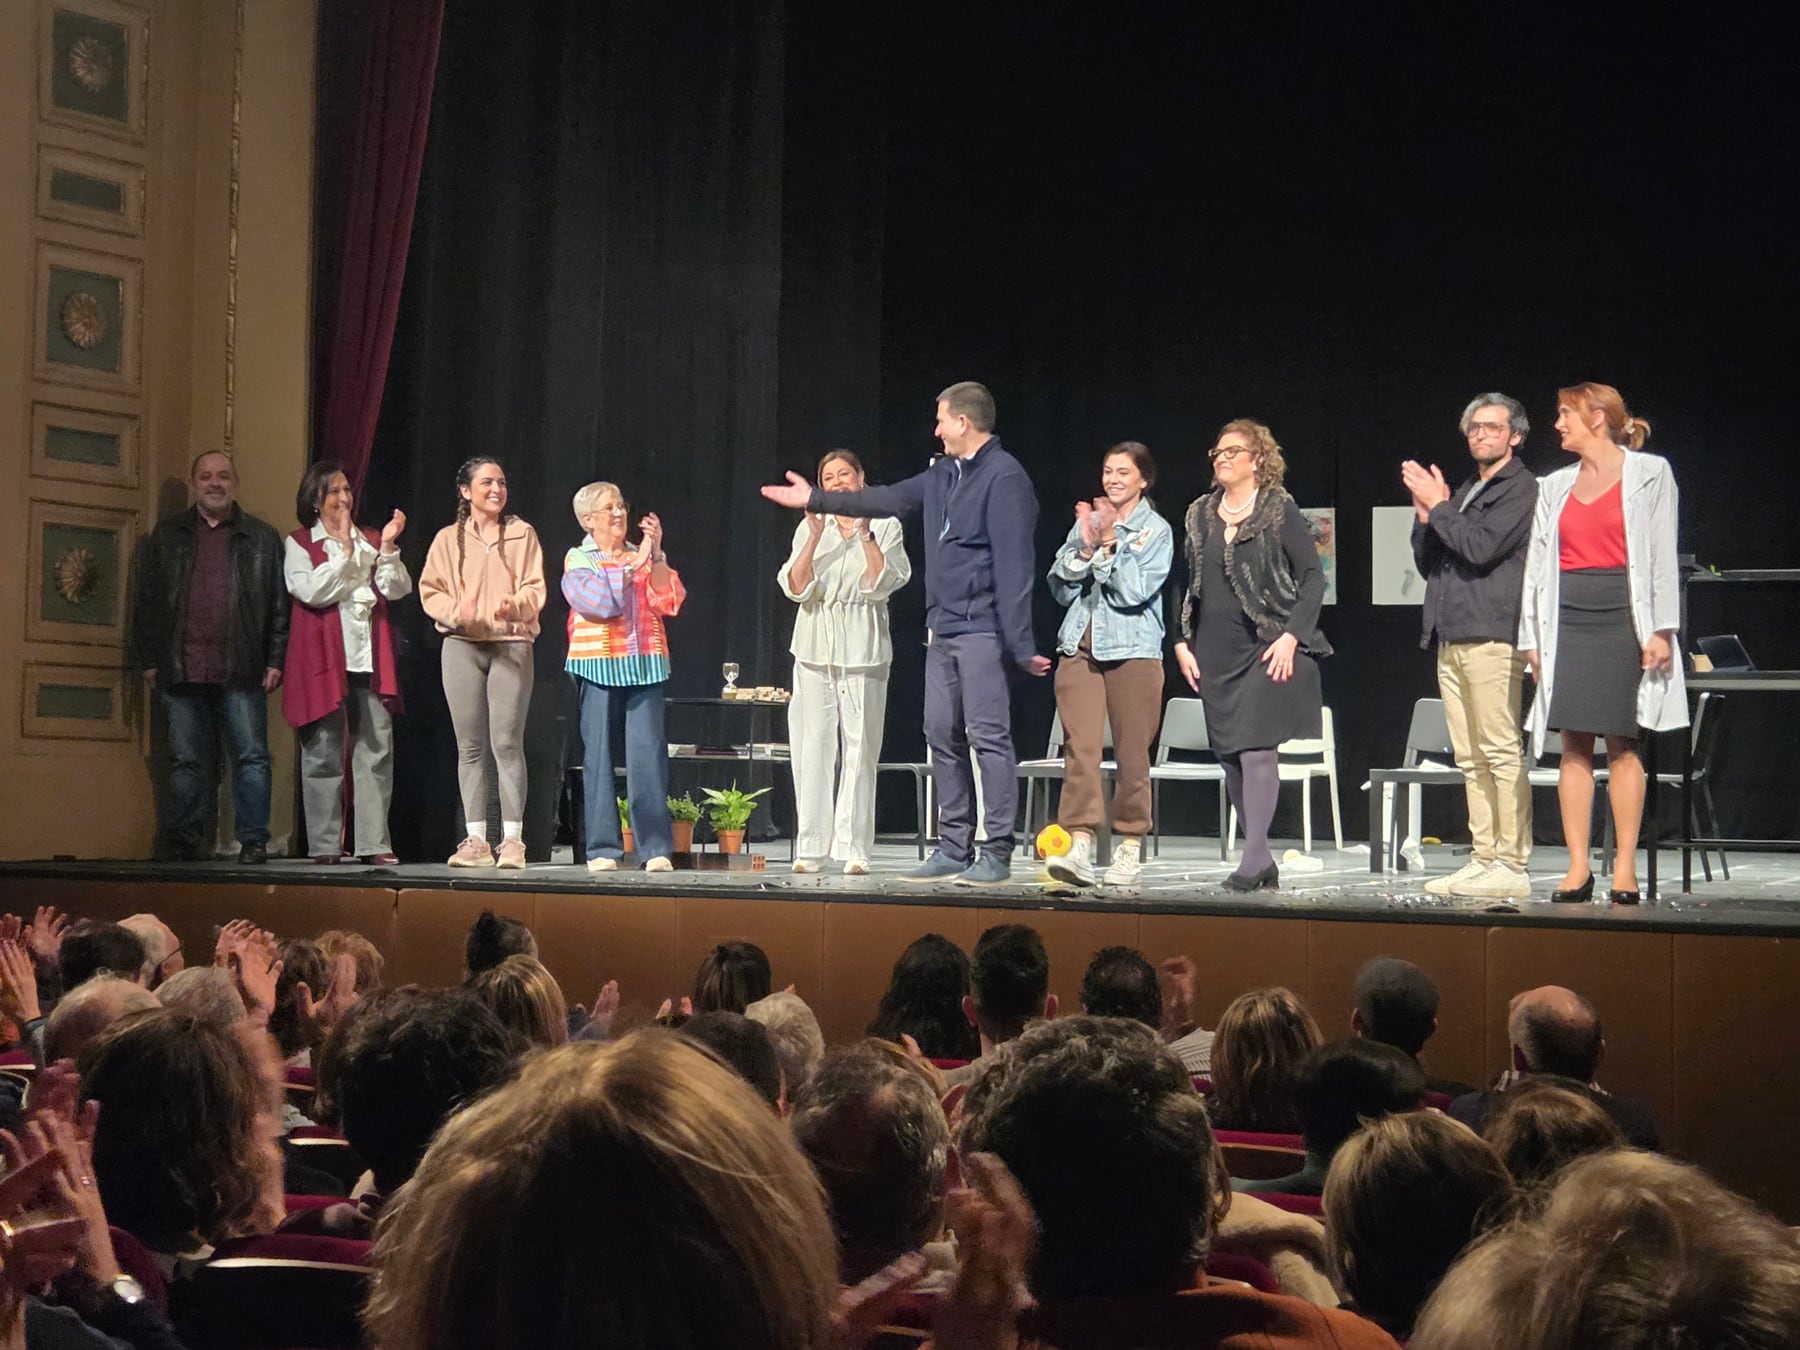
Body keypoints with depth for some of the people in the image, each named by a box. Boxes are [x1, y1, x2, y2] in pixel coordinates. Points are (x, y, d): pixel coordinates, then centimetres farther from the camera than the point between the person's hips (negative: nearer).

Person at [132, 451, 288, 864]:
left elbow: (280, 605, 6)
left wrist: (275, 661, -2)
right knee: (186, 760, 5)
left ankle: (253, 841, 3)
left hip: (242, 671, -1)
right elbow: (145, 602, 12)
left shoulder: (262, 538, 9)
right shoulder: (167, 537, 13)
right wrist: (150, 661, 5)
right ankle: (182, 841, 11)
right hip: (182, 671, 2)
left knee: (251, 756, -2)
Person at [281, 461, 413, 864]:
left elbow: (398, 590, 5)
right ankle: (325, 844, 5)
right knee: (323, 753, 0)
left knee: (376, 750, -2)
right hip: (324, 660, -3)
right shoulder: (299, 544, 7)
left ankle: (374, 842, 0)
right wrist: (345, 550, -7)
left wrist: (388, 548, -8)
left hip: (370, 661, 3)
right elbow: (312, 592, -9)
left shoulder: (370, 541, 17)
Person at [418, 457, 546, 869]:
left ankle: (513, 839, -6)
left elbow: (535, 588, 2)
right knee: (470, 746, 2)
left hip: (511, 644, -1)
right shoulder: (448, 539, 10)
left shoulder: (522, 534, 8)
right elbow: (430, 591, 5)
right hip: (462, 645, 2)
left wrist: (514, 605, -20)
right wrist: (456, 611, -15)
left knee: (507, 742, -9)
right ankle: (476, 840, 6)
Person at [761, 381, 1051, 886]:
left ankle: (997, 854, -6)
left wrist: (1021, 644, -20)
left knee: (988, 737, -8)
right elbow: (890, 500, 28)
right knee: (943, 736, 9)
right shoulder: (944, 473, 16)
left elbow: (1014, 565, -16)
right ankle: (953, 849, 14)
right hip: (942, 627, 9)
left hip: (981, 630, -9)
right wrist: (815, 500, 31)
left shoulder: (1004, 477, -12)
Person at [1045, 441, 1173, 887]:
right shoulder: (1086, 523, 13)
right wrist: (1085, 547, -5)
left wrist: (1110, 542, -12)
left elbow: (1135, 592, -10)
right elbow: (1061, 589, 8)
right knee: (1080, 746, -9)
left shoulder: (1157, 531, 2)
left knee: (1132, 752, 3)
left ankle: (1129, 845, 14)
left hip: (1132, 651, -2)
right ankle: (1079, 844, -15)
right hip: (1080, 648, 2)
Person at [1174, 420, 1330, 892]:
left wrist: (1291, 635, -12)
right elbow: (1187, 584, 18)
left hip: (1266, 649, -5)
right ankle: (1263, 864, 12)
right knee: (1230, 755, 4)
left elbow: (1313, 577, -3)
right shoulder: (1200, 514, 13)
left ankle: (1255, 858, -13)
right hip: (1215, 654, 6)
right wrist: (1182, 641, 9)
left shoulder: (1280, 509, -2)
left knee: (1255, 747, -13)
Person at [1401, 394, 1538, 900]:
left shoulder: (1521, 488, -2)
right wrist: (1425, 513, 8)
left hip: (1492, 637, -9)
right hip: (1451, 639, 9)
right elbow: (1427, 563, 23)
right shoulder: (1464, 492, 24)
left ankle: (1511, 866, -9)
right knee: (1470, 758, 7)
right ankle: (1483, 859, 10)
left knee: (1502, 753, -9)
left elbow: (1482, 547, -15)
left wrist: (1438, 506, -5)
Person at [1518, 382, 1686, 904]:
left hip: (1623, 618, -4)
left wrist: (1660, 630, -9)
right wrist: (1532, 637, 8)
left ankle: (1625, 867, 2)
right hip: (1568, 621, 4)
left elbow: (1662, 555, -2)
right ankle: (1577, 867, 2)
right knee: (1574, 744, 0)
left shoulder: (1649, 474, 3)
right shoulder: (1554, 487, 15)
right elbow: (1538, 564, 14)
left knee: (1622, 744, -3)